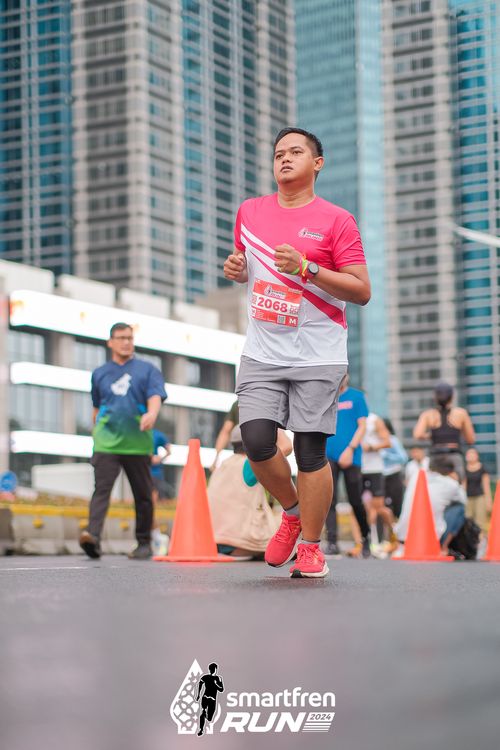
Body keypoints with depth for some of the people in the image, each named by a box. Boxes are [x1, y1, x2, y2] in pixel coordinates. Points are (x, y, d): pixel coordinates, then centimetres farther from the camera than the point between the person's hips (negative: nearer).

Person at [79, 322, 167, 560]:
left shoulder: (147, 370, 8)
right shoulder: (99, 374, 16)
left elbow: (155, 396, -7)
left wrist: (151, 414, -27)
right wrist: (97, 432, 23)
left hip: (138, 444, -1)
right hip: (106, 444, 1)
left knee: (143, 495, 6)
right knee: (101, 489, -15)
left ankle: (144, 543, 17)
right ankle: (93, 536, -29)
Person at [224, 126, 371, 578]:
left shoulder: (336, 220, -4)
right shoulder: (250, 212, 11)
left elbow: (362, 291, -8)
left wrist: (305, 268, -18)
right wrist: (235, 269, 2)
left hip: (317, 356, -4)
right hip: (262, 352, 4)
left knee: (311, 452, -3)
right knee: (256, 443, -7)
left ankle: (310, 548, 11)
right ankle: (294, 512, 20)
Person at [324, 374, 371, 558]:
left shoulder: (356, 396, 3)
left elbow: (362, 426, -2)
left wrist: (350, 448, -13)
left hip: (350, 457, -2)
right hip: (329, 456, 2)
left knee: (355, 501, 5)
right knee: (329, 500, -10)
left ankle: (366, 538, 28)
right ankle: (331, 544, -13)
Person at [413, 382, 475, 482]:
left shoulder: (427, 415, 4)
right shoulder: (461, 413, 4)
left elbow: (417, 435, -11)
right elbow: (471, 440, 9)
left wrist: (427, 435, 11)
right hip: (456, 459, -1)